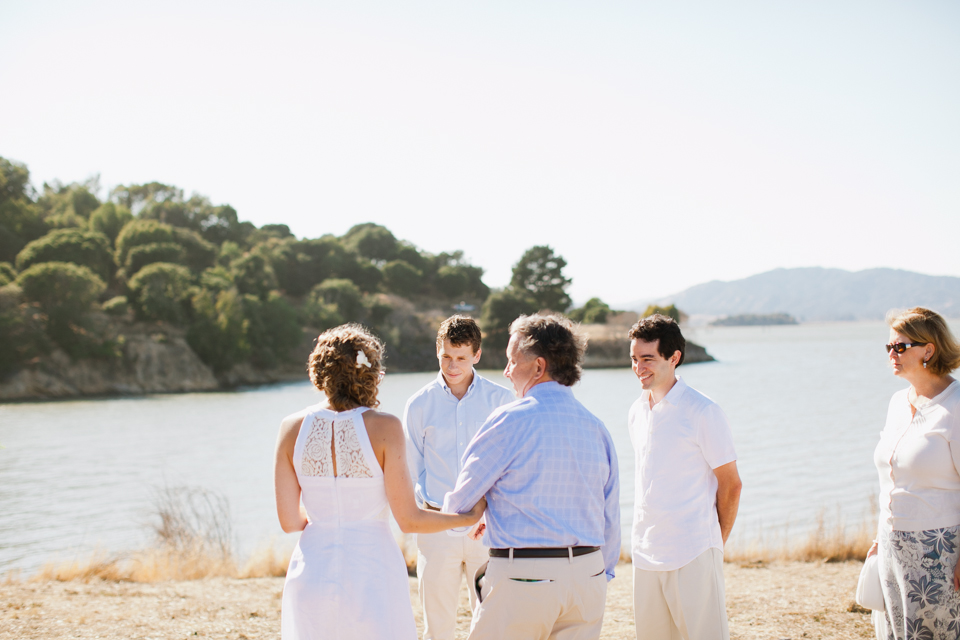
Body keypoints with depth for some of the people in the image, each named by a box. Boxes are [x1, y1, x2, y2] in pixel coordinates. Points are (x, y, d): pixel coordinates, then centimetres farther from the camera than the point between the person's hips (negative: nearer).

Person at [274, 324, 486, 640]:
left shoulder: (293, 428, -4)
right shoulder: (384, 427, -12)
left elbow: (289, 521, 0)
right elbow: (408, 519, -10)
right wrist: (467, 517, 5)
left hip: (312, 572, 3)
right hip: (372, 575, -3)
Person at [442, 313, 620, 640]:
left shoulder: (511, 420, -9)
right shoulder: (596, 427, 9)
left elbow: (462, 499, -2)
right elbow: (610, 518, 13)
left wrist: (448, 512, 21)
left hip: (522, 577, -6)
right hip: (588, 576, 6)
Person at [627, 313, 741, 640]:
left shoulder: (703, 411, -9)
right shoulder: (637, 411, 10)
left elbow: (730, 484, -5)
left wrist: (717, 544, 1)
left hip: (693, 555, -6)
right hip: (644, 553, 6)